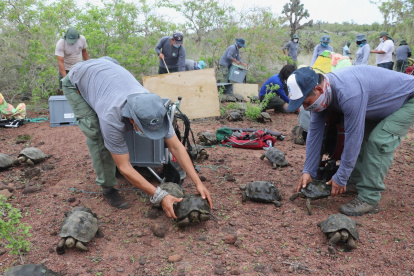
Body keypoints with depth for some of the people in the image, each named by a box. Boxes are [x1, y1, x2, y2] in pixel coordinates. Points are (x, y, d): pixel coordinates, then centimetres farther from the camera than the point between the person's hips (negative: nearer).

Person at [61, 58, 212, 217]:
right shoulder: (112, 118, -43)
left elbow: (176, 147, -22)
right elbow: (124, 168, -34)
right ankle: (107, 187, -3)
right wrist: (160, 196, -36)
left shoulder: (154, 108, -30)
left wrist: (198, 183, -27)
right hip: (76, 82, -5)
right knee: (97, 134, -18)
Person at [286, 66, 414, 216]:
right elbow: (314, 132, -8)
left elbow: (352, 139, -35)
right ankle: (355, 181, 15)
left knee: (379, 141, -22)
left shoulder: (349, 94, -41)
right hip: (383, 104, 8)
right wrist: (308, 171, -8)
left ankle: (369, 198, -16)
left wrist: (341, 179, -24)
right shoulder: (320, 92, -14)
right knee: (359, 136, 2)